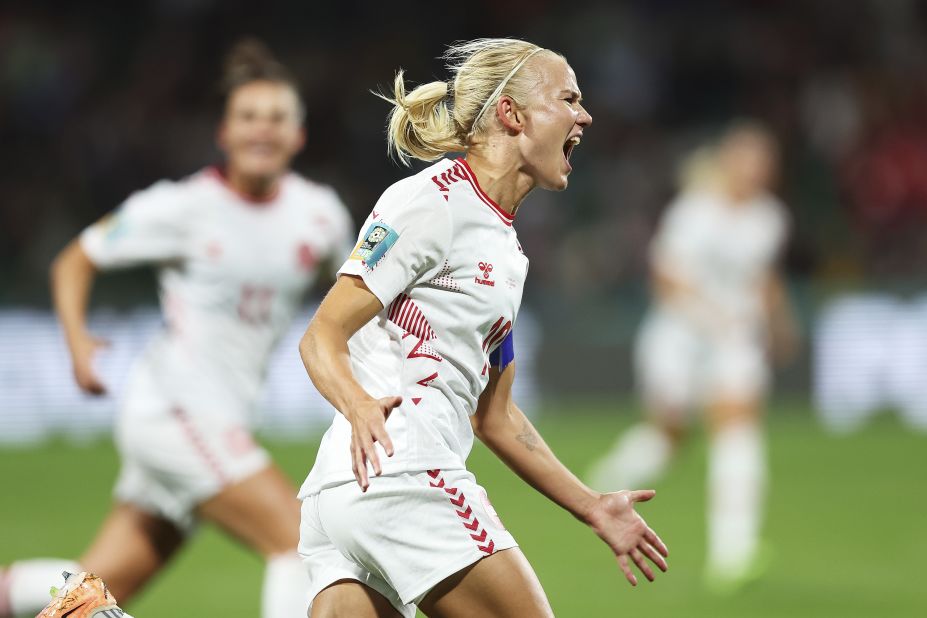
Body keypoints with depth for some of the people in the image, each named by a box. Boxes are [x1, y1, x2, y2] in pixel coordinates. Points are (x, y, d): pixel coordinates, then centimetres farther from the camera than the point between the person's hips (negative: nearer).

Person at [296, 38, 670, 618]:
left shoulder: (507, 251, 24)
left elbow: (492, 414, 30)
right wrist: (359, 405, -29)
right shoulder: (431, 200, -4)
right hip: (400, 477, -9)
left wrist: (589, 505, 28)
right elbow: (322, 337, -9)